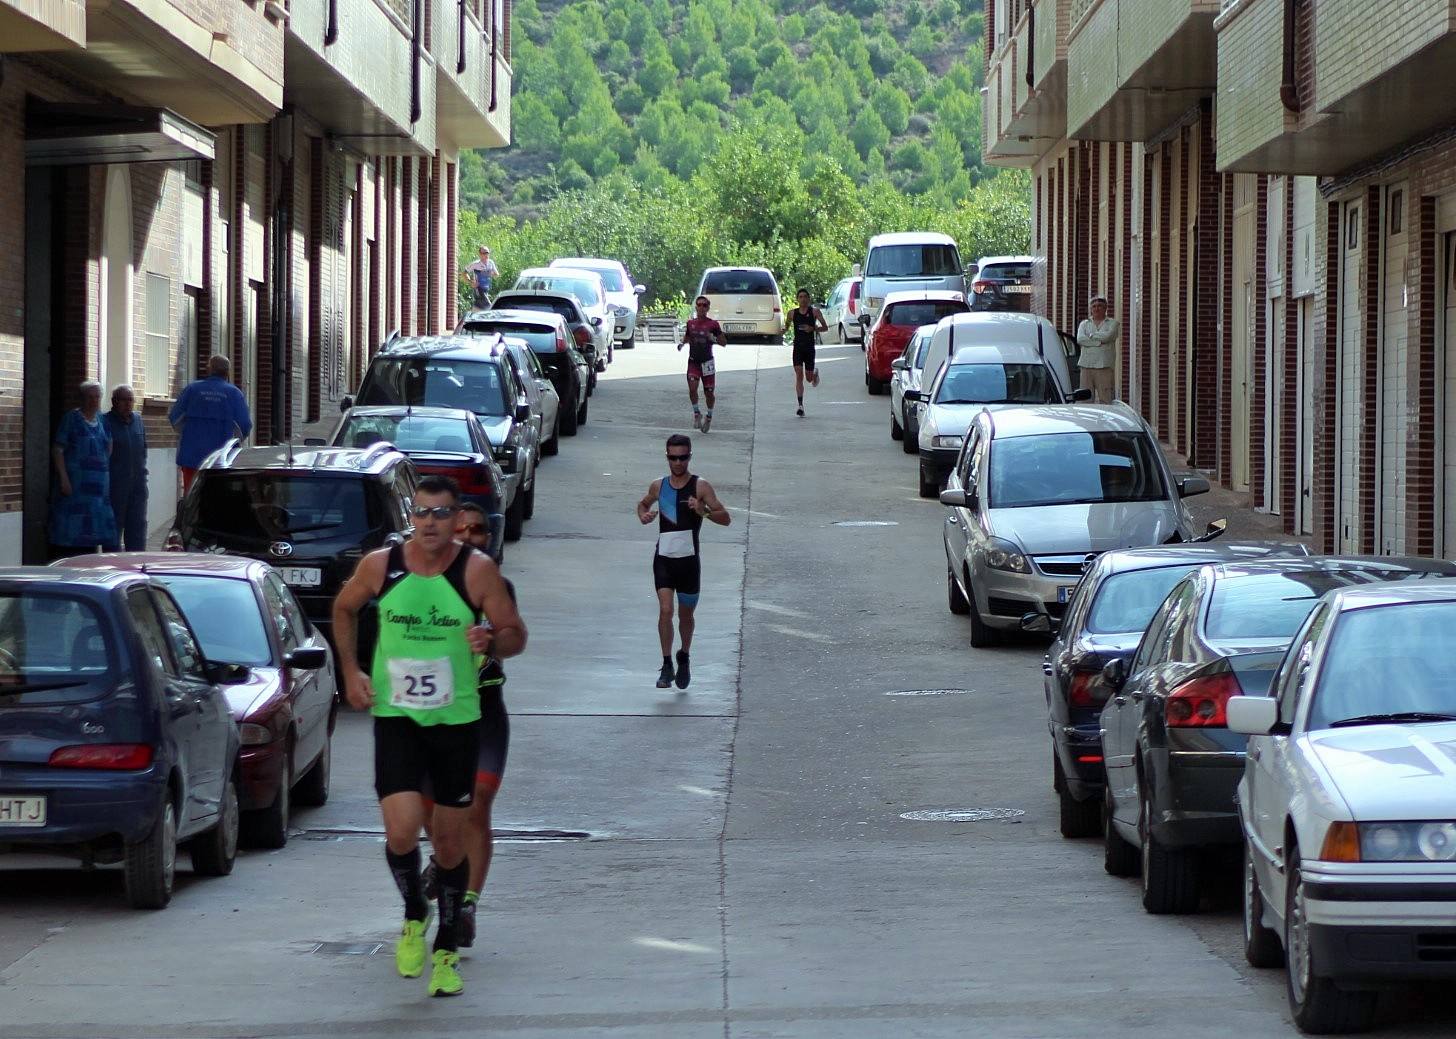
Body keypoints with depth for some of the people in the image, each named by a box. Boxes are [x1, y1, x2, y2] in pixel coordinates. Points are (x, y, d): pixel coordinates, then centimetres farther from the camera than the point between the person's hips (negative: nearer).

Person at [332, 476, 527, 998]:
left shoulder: (476, 569, -8)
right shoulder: (380, 565, -4)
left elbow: (516, 635, -2)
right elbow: (344, 609, 15)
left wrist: (491, 642, -25)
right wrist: (351, 670, 5)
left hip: (457, 720, 0)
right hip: (395, 718, 0)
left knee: (450, 842, 7)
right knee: (401, 831, -16)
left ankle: (447, 950, 23)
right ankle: (414, 916, 13)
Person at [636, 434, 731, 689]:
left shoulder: (701, 487, -4)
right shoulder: (658, 486, 6)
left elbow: (726, 519, -6)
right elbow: (643, 504, 27)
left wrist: (704, 511, -25)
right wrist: (643, 515, 3)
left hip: (689, 560, -1)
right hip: (664, 558, 1)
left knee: (686, 615, 12)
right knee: (665, 610, -15)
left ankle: (684, 659, 36)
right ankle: (667, 665, -11)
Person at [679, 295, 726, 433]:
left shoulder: (713, 324, -4)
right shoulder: (690, 323, 5)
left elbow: (724, 343, -2)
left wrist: (713, 338, -21)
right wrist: (682, 343, 0)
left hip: (707, 361, -2)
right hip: (693, 361, 2)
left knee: (709, 392, 5)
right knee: (692, 388, -17)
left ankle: (709, 415, 28)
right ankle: (696, 413, 3)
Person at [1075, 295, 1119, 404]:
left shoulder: (1112, 323, 10)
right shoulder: (1084, 324, 18)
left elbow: (1108, 336, -10)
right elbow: (1080, 340, -1)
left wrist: (1091, 335, 2)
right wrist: (1100, 342, -7)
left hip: (1104, 366, -3)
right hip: (1086, 365, 3)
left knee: (1105, 400, -9)